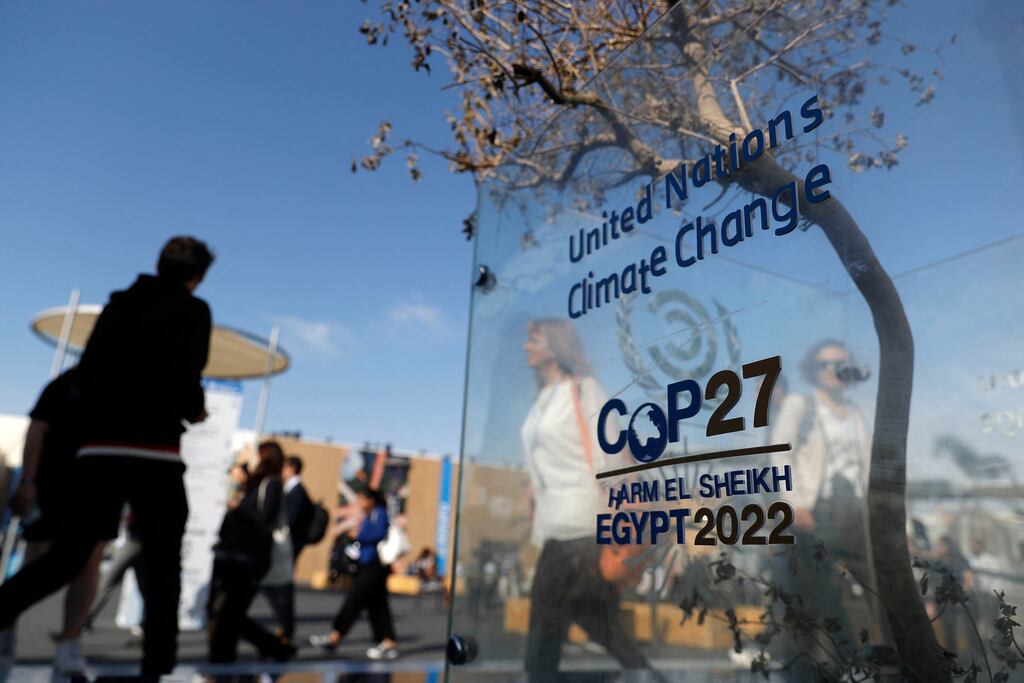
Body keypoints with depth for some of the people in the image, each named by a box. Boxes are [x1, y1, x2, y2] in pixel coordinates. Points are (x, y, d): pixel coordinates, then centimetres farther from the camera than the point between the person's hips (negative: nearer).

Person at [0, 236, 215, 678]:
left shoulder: (117, 306, 16)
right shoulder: (192, 310, -1)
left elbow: (85, 374, 15)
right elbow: (185, 378, -13)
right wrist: (195, 411, 7)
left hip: (96, 448, 5)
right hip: (153, 451, -5)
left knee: (68, 554, 12)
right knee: (163, 566, 6)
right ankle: (157, 665, 5)